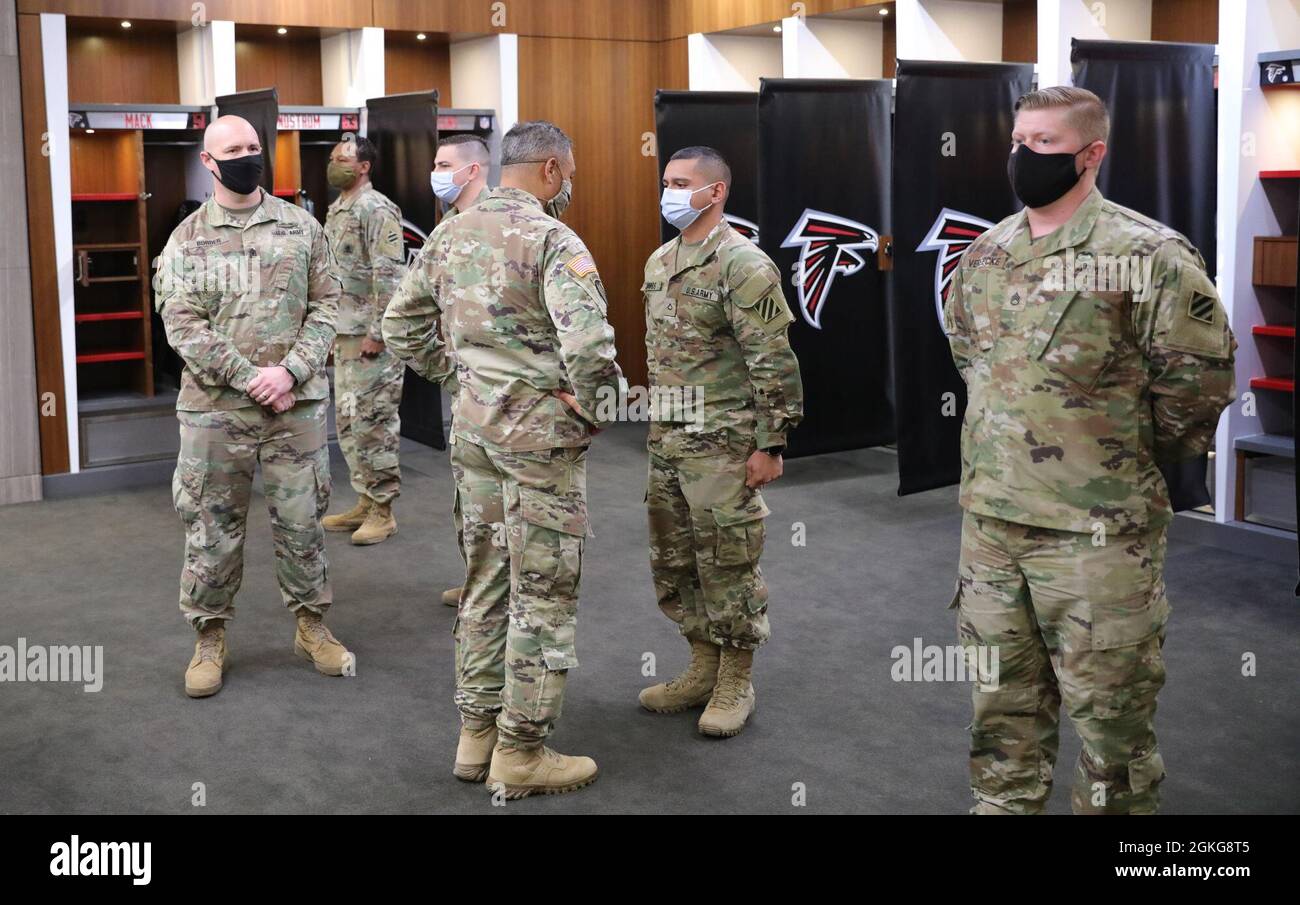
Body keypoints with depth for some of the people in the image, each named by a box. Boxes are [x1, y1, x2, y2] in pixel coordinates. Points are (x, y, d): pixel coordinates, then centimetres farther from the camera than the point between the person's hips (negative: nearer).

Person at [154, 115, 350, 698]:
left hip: (297, 404, 1)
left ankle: (310, 626, 25)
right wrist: (251, 378, -16)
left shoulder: (300, 226, 5)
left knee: (301, 521, 9)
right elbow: (183, 326, -6)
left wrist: (290, 371, -12)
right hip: (215, 408, -1)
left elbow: (325, 305, 2)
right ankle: (210, 637, 21)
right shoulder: (186, 240, 1)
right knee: (212, 527, 6)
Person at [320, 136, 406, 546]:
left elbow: (389, 276, -19)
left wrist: (377, 331, -22)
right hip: (344, 333, 10)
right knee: (348, 419, 13)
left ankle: (383, 511, 3)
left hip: (370, 335, -10)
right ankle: (365, 502, 23)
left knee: (374, 420, -5)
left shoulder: (377, 209, -14)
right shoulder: (336, 210, 15)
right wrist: (331, 325, 18)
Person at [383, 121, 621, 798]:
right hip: (539, 428, -7)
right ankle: (521, 752, 10)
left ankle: (476, 733, 26)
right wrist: (587, 405, -11)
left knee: (486, 581, 17)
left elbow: (401, 327, 14)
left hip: (473, 422, 8)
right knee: (543, 593, 3)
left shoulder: (449, 235, 8)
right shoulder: (552, 239, -15)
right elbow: (588, 344, -28)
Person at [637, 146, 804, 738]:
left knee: (728, 561, 0)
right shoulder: (659, 262, 13)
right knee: (673, 561, 14)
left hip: (722, 440, -8)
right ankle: (704, 668, 28)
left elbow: (774, 361, -16)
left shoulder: (744, 265, -13)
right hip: (666, 439, 8)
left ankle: (736, 683, 14)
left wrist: (770, 444, -17)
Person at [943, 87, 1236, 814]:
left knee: (1110, 713, 6)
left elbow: (1198, 380, -9)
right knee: (1003, 701, 17)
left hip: (1099, 529, -6)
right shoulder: (986, 254, 7)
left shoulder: (1149, 255, -13)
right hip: (988, 517, 6)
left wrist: (1128, 461, 1)